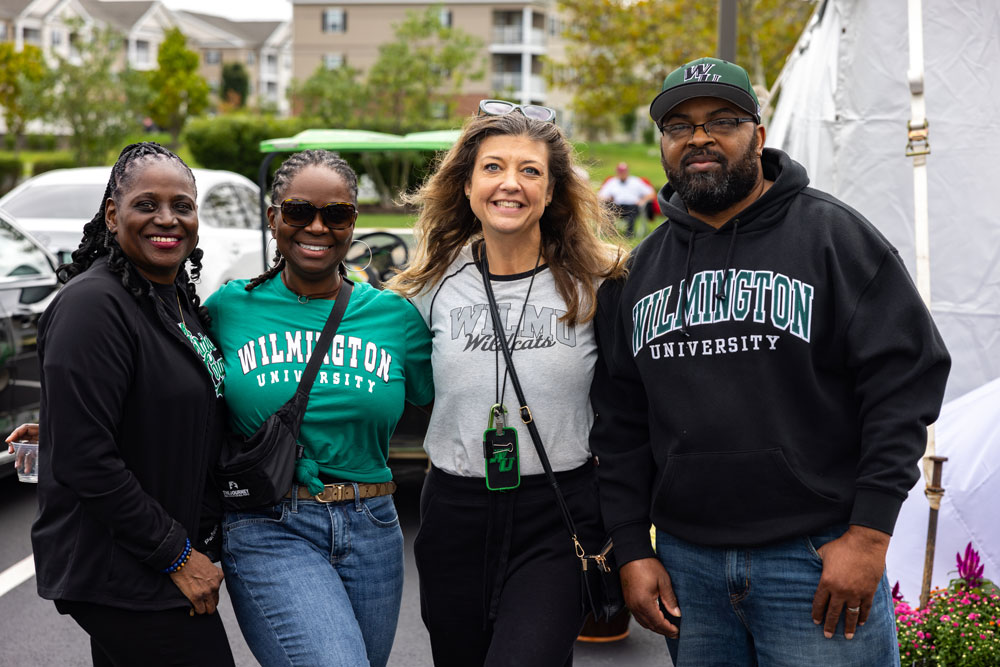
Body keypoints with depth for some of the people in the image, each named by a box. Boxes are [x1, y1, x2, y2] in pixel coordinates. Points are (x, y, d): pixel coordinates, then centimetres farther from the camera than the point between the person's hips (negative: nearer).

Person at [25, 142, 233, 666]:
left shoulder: (180, 299, 11)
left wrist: (189, 540, 12)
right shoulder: (93, 305, -17)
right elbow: (82, 461, -22)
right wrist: (176, 555, -18)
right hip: (117, 576, -9)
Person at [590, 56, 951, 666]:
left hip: (819, 557, -3)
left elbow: (906, 376, -7)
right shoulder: (639, 271, 11)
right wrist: (632, 550, 6)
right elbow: (620, 420, 12)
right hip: (685, 561, 4)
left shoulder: (832, 235, -2)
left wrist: (869, 531, -12)